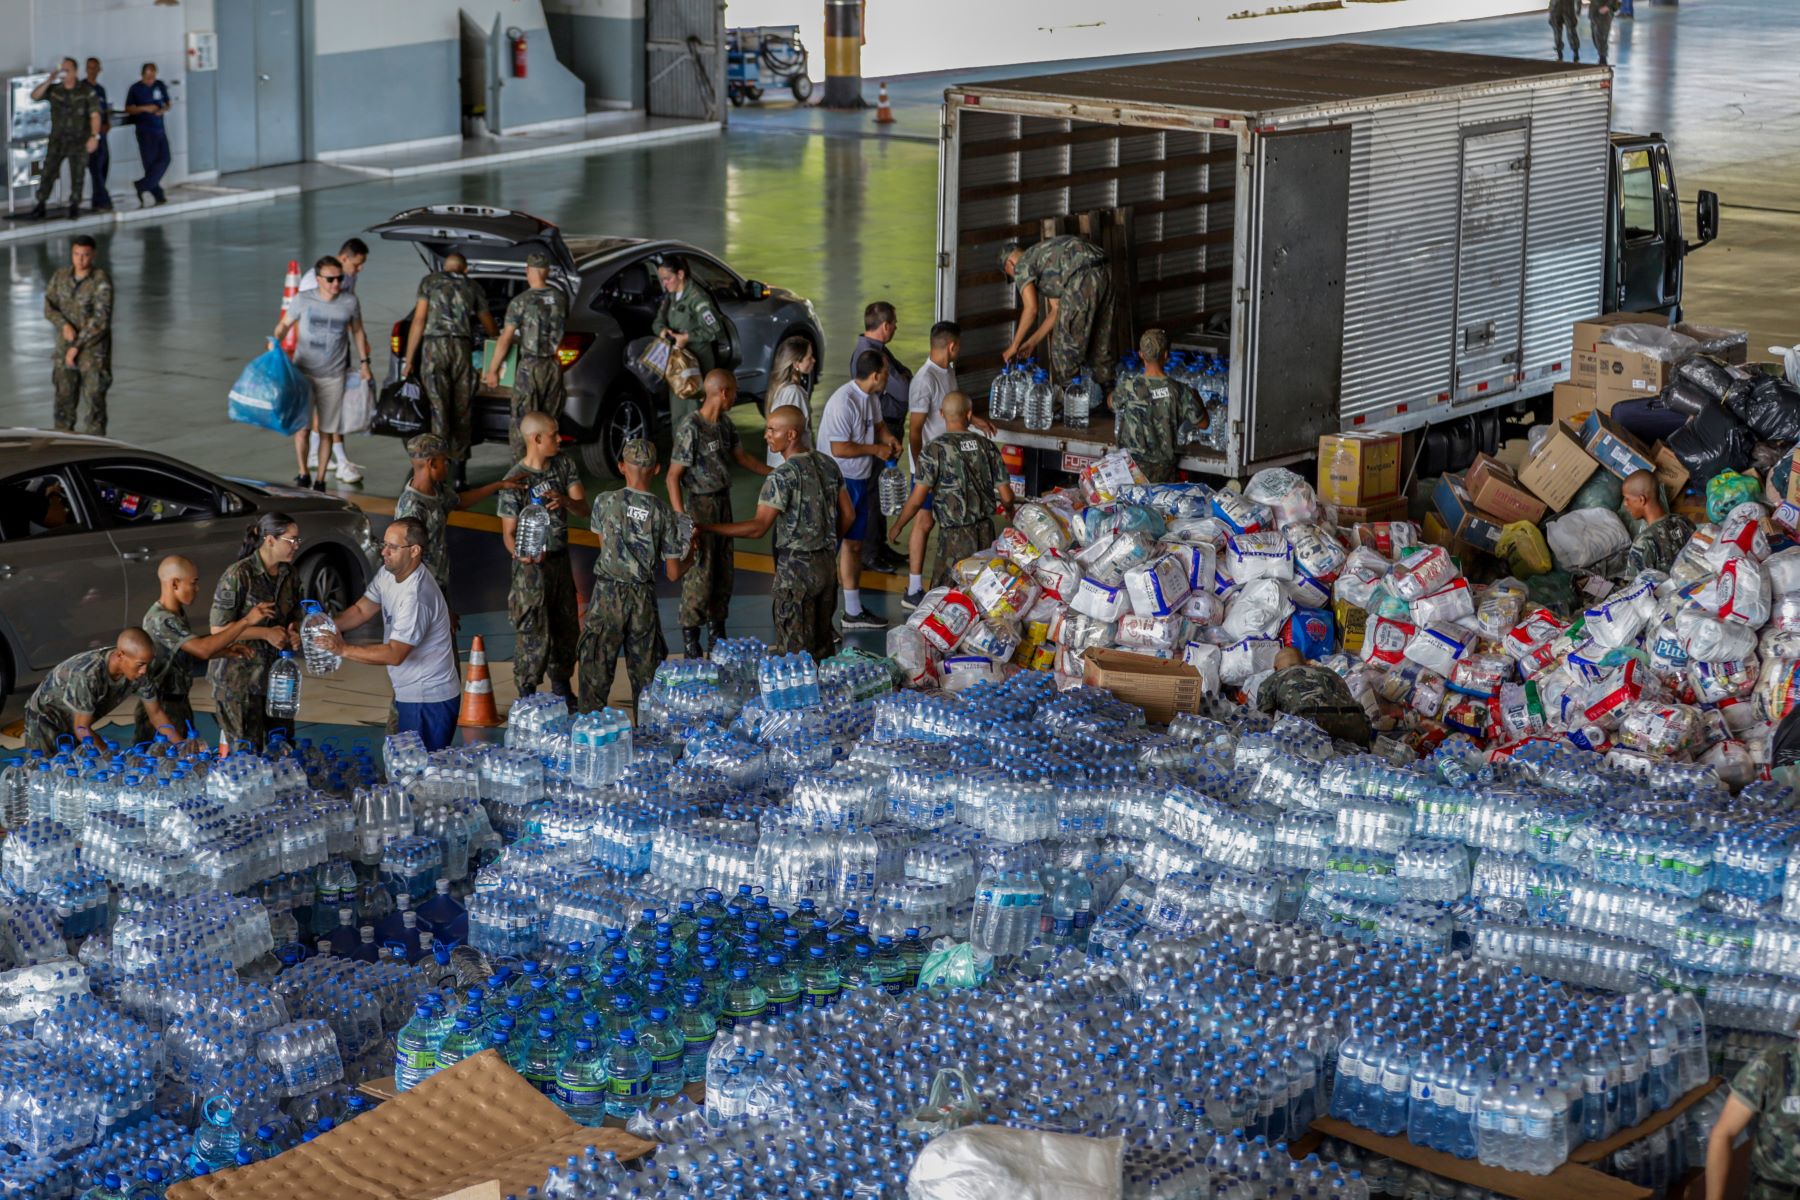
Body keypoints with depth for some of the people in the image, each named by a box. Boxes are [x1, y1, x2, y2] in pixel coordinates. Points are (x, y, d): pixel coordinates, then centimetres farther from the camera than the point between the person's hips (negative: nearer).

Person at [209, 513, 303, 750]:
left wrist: (293, 634, -2)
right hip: (239, 675, -6)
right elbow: (218, 628, -15)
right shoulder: (238, 575, -16)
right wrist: (266, 634, -16)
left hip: (275, 673, 6)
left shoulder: (290, 576, 6)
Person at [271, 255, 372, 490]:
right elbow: (284, 325, 5)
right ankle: (303, 475, 11)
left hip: (333, 375, 1)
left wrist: (364, 362, 11)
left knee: (327, 430, 5)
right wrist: (275, 342, -15)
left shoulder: (350, 303, -3)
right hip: (303, 371, -1)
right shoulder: (303, 300, -7)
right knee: (301, 425, -5)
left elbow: (357, 332, 13)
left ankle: (320, 480, 16)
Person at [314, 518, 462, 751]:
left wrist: (344, 649, -28)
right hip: (408, 695, 10)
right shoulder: (387, 574, 4)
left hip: (429, 701, -10)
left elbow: (395, 654, -28)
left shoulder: (416, 596, -27)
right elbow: (361, 610, 12)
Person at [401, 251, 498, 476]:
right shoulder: (472, 287, 19)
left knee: (439, 410, -4)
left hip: (435, 346, -2)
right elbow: (489, 326, 30)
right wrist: (498, 340, 53)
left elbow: (419, 321, 4)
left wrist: (408, 359, 5)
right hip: (463, 347, 2)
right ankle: (459, 472, 10)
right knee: (462, 411, 8)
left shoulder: (430, 281, 12)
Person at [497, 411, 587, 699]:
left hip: (561, 559, 6)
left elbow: (583, 509, -5)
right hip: (531, 566, -6)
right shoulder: (516, 480, -17)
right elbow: (508, 532, -14)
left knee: (566, 627, 17)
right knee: (534, 634, -5)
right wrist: (520, 553, -36)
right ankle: (527, 696, 10)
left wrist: (565, 500, -28)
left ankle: (561, 686, 35)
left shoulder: (563, 465, 0)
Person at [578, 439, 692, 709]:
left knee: (596, 669, 5)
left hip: (607, 595, -1)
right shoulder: (663, 512, -3)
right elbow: (673, 573, 1)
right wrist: (690, 555, 22)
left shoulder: (605, 502, -5)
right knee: (645, 671, 11)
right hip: (644, 599, 1)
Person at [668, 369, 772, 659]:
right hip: (699, 506, -8)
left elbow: (742, 457, 19)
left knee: (724, 572, 13)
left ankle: (718, 632, 25)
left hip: (723, 503, 8)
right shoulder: (691, 429, -20)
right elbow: (673, 476, -18)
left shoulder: (724, 424, 5)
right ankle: (690, 639, 3)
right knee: (699, 573, -6)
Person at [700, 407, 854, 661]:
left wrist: (707, 528, -21)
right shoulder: (828, 464, 4)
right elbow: (848, 514, 10)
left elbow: (758, 527, -23)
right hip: (825, 565, 7)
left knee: (795, 654, 1)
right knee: (823, 648, 16)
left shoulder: (783, 476, -18)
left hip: (795, 569, -7)